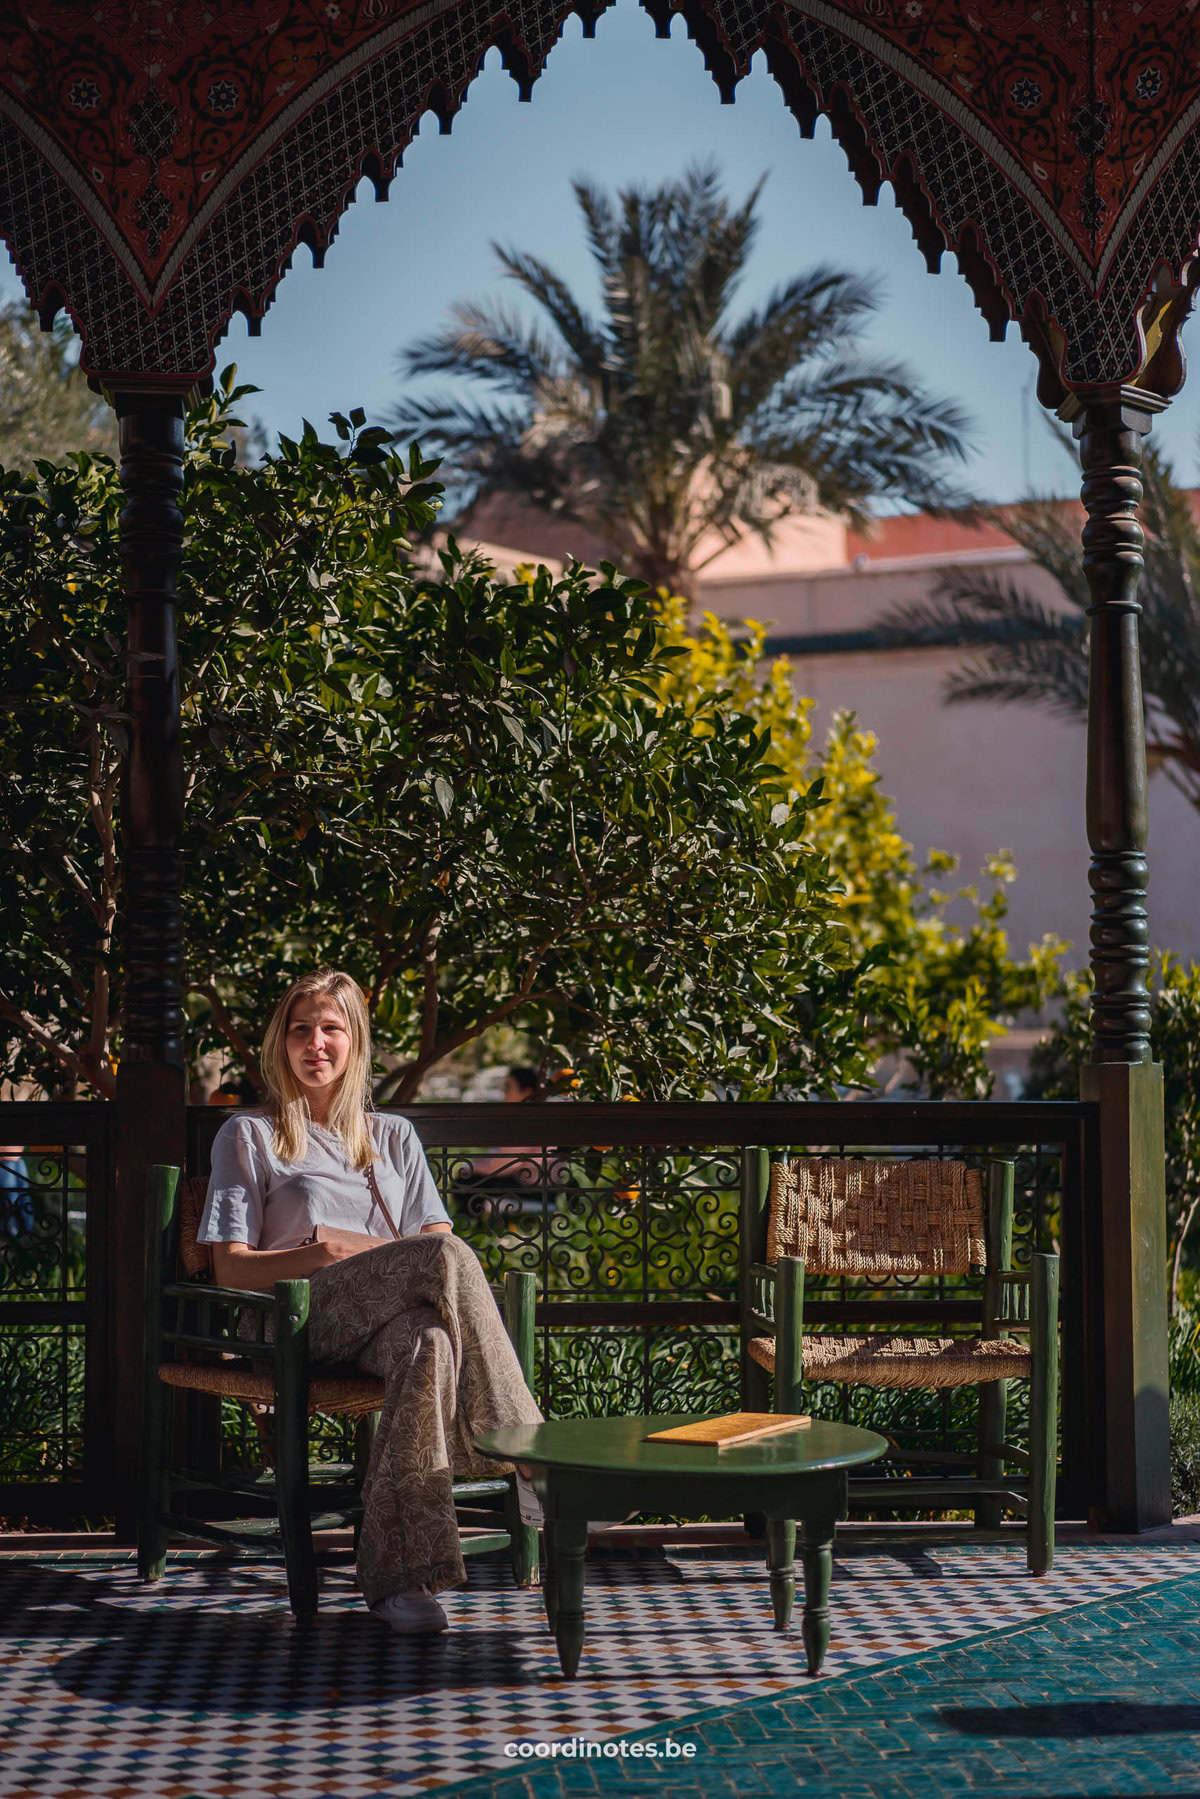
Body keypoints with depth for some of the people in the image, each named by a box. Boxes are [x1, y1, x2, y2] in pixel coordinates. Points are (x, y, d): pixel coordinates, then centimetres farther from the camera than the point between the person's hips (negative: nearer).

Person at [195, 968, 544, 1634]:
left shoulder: (393, 1136, 30)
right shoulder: (249, 1136, 19)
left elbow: (438, 1237, 18)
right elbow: (231, 1267, 7)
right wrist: (326, 1252, -12)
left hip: (395, 1316, 3)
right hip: (308, 1313, -3)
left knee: (428, 1342, -38)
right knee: (446, 1255, -34)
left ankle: (397, 1572, -45)